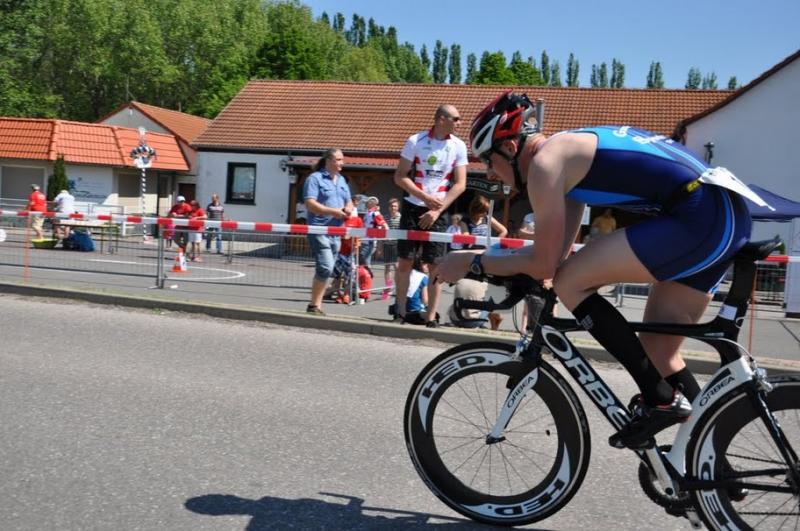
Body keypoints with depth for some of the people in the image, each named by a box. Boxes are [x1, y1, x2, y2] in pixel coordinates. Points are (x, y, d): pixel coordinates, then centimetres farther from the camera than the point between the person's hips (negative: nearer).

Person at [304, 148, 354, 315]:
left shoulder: (342, 180, 19)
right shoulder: (315, 178, -4)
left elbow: (349, 201, 24)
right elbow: (310, 204, -13)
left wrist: (348, 208, 0)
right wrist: (333, 211, -20)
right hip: (319, 230, -7)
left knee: (325, 269, 9)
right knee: (326, 268, -16)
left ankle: (316, 305, 16)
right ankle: (314, 305, -4)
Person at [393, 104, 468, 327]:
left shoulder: (458, 146, 1)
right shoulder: (415, 141, -4)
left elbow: (460, 184, -2)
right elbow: (400, 177, -4)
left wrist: (437, 210, -11)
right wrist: (426, 197, -14)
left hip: (438, 211, 1)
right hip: (413, 207, -1)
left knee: (435, 265, -1)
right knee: (405, 260, 0)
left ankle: (432, 317, 5)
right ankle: (400, 310, 11)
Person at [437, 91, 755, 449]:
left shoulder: (544, 160, -7)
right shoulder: (570, 150, 21)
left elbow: (545, 264, -8)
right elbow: (558, 252, 23)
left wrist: (472, 262, 2)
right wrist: (496, 265, 23)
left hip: (698, 217, -10)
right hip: (726, 214, 10)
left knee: (570, 283, -10)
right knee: (657, 349, 15)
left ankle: (659, 400, -3)